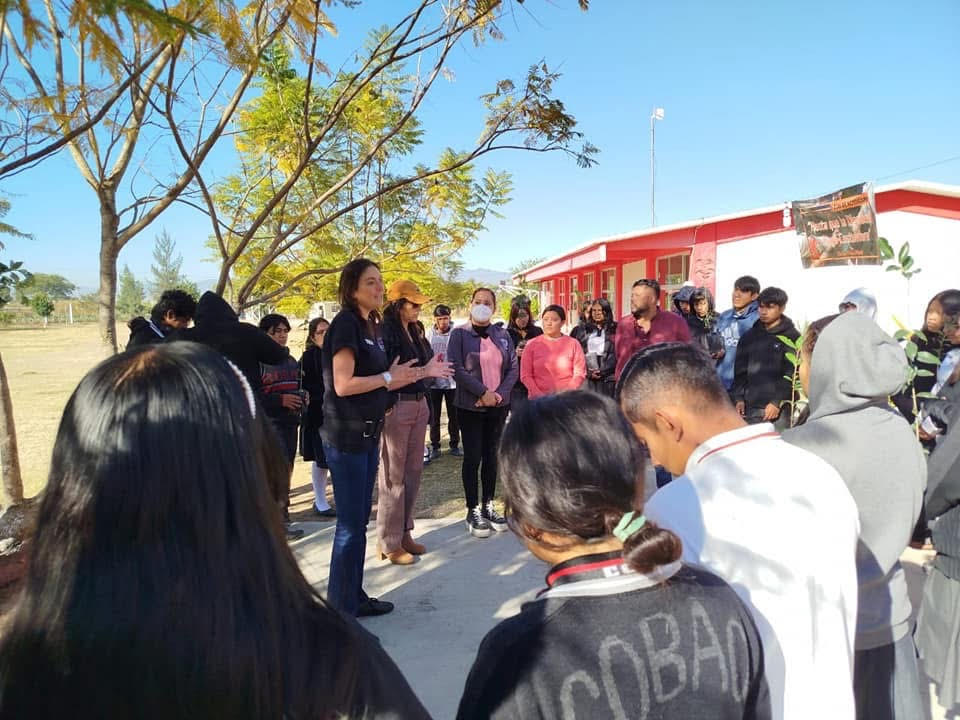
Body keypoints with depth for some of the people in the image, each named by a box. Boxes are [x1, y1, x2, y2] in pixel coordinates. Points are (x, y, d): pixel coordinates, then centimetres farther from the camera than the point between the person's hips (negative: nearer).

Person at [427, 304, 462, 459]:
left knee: (454, 416, 9)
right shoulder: (430, 335, -1)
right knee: (434, 416, 9)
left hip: (452, 381, -1)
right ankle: (435, 446, 20)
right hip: (434, 382, 1)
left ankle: (454, 445, 22)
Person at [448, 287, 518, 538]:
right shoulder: (460, 334, -3)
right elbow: (456, 369, -12)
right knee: (473, 457, 1)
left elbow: (513, 367, 5)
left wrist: (500, 393, -10)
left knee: (491, 456, 10)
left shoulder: (502, 335, 8)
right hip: (470, 406, -3)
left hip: (498, 405, 4)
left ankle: (488, 505, 21)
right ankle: (472, 511, 11)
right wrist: (483, 392, -16)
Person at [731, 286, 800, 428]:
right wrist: (739, 398, 3)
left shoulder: (791, 337, 0)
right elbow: (740, 370, 14)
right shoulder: (749, 336, 13)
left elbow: (792, 374, -7)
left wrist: (777, 402, -13)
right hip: (752, 407, 4)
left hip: (779, 408, -4)